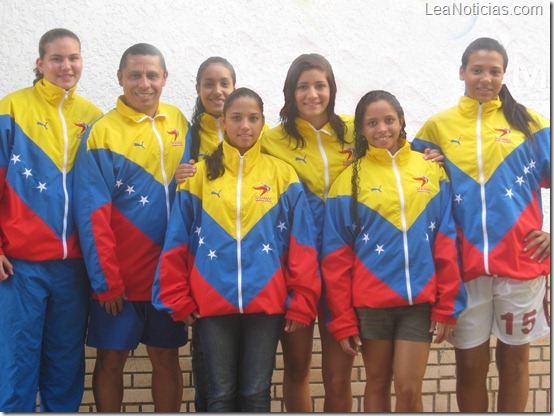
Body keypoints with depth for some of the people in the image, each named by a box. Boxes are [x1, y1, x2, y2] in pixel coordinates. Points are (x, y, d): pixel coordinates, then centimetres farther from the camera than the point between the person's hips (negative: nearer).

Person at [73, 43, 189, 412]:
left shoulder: (178, 123, 5)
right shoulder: (103, 132, -8)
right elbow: (93, 215, -10)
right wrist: (107, 281, -12)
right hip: (119, 275, -3)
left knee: (166, 357, 11)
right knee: (112, 358, 7)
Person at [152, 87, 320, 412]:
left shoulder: (283, 174, 3)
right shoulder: (201, 174, 5)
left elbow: (302, 245, 0)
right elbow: (177, 242, 5)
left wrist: (302, 303, -5)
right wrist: (178, 300, 1)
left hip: (266, 302, 0)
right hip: (213, 302, 1)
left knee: (256, 393, 7)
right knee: (222, 394, 7)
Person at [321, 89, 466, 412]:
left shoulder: (431, 171, 4)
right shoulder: (350, 180, 0)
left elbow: (446, 243, 3)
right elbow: (337, 255, -1)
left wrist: (447, 306, -2)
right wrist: (342, 320, -5)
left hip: (420, 299, 1)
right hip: (370, 301, 0)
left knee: (409, 389, 0)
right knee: (377, 383, 12)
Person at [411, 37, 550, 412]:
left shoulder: (529, 123, 4)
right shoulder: (437, 127, 5)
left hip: (521, 262, 0)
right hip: (465, 266, 0)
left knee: (514, 359, 11)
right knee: (470, 364, 8)